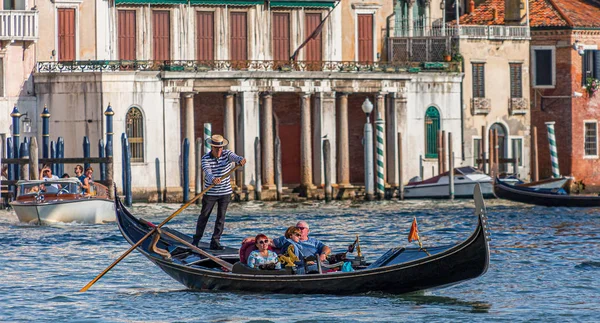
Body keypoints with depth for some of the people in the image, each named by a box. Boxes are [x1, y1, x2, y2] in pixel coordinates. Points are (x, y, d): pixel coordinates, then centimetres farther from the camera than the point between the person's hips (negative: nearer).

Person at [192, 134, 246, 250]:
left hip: (225, 192, 2)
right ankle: (196, 239, 21)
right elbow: (207, 171, -30)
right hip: (210, 192, -2)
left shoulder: (227, 154, -5)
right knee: (204, 216, 6)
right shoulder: (205, 158, -12)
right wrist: (213, 179, -53)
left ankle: (215, 242, 5)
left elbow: (234, 157, -28)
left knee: (221, 217, 1)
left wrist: (240, 160, -53)